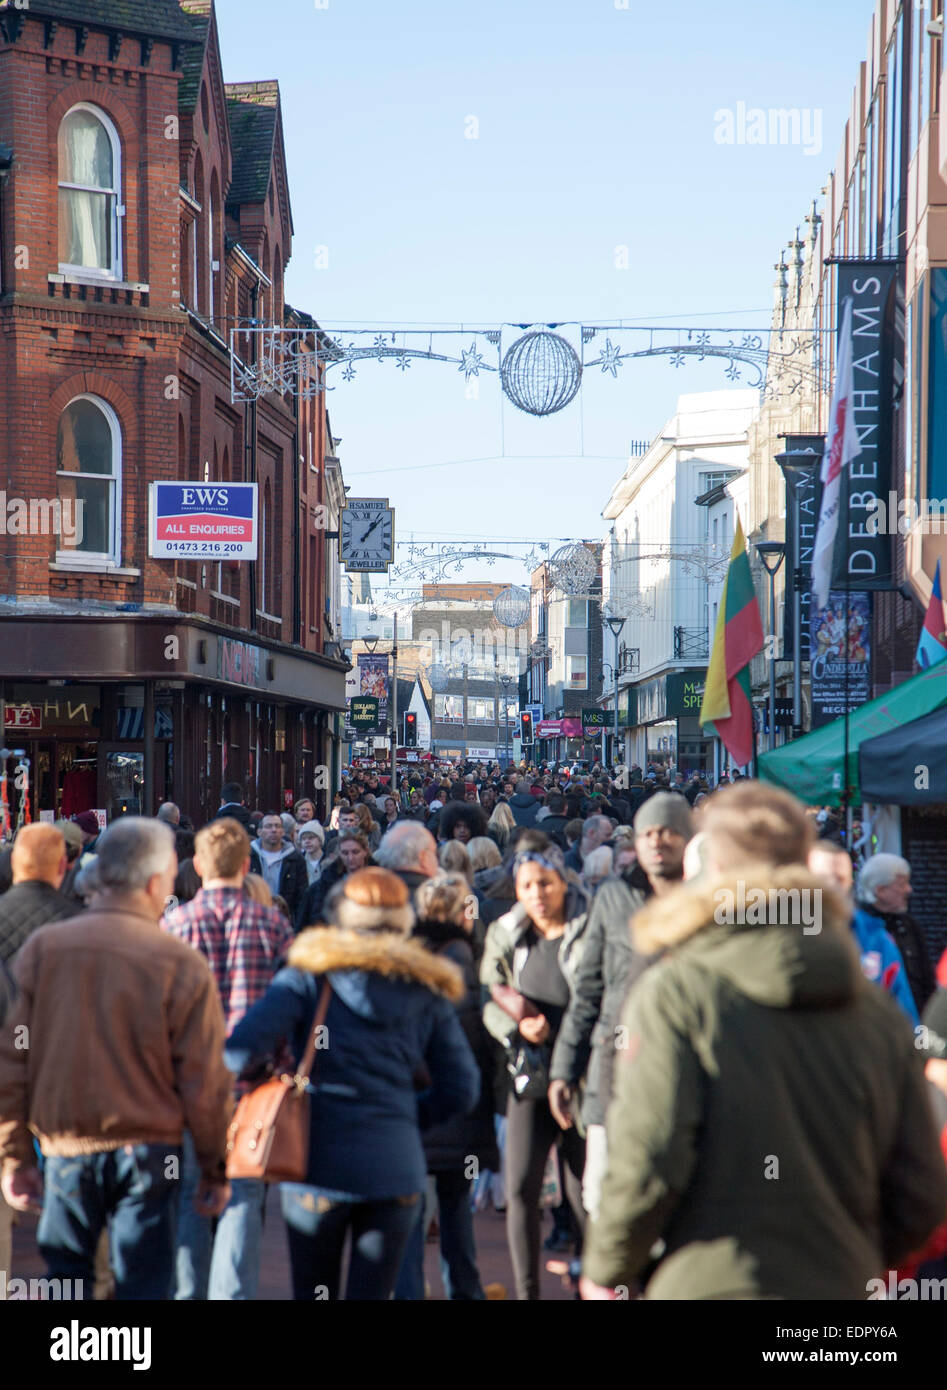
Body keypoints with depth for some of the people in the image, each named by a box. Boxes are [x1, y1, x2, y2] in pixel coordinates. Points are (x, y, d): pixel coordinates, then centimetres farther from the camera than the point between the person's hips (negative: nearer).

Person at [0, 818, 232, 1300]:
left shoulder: (42, 948, -2)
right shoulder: (183, 965, -9)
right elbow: (205, 1083, -6)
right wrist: (215, 1170, 6)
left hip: (65, 1149, 2)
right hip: (147, 1151, -2)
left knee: (65, 1278, 16)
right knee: (144, 1286, 7)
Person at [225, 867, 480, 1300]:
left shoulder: (308, 977, 0)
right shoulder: (428, 992, 8)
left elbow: (243, 1049, -14)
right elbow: (461, 1091, 7)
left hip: (318, 1164, -1)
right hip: (396, 1170, 1)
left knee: (313, 1293, 14)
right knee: (371, 1293, 5)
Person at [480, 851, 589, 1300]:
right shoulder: (504, 934, 9)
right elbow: (489, 1003, 9)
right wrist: (517, 1028, -10)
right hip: (529, 1076, 3)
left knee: (583, 1191, 1)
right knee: (520, 1187, -2)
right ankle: (526, 1291, 9)